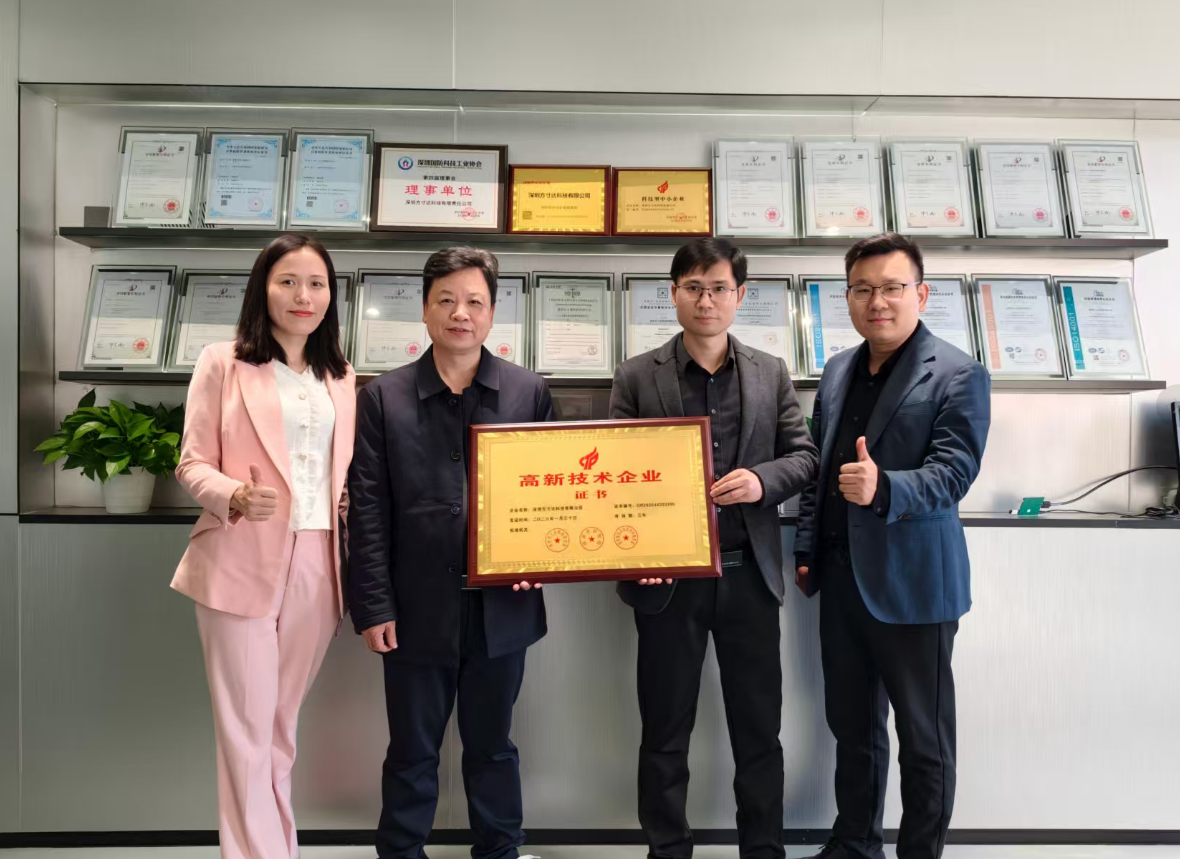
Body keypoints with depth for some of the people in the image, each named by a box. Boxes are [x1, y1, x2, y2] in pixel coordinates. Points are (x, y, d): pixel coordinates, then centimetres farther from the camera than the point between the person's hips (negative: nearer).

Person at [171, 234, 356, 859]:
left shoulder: (341, 378, 14)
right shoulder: (222, 363, 0)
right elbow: (193, 464, -3)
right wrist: (235, 496, -21)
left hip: (317, 567, 5)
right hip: (242, 567, -4)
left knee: (281, 726, 16)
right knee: (247, 730, 1)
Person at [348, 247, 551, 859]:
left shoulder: (529, 392, 2)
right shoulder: (383, 398, 0)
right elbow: (368, 511, -3)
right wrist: (373, 607, -6)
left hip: (501, 607, 1)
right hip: (418, 607, -1)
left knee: (492, 746, 17)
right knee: (412, 752, 14)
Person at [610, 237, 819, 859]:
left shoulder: (771, 374, 7)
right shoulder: (637, 377, 0)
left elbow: (803, 456, 7)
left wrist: (762, 479, -14)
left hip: (749, 574, 2)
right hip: (667, 576, -1)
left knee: (759, 730, 13)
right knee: (665, 732, 12)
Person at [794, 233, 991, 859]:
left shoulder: (958, 376, -9)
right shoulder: (838, 371, 10)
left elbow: (952, 472, -18)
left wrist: (883, 488, -36)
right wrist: (806, 550, 10)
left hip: (911, 583, -6)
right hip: (841, 578, 6)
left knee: (924, 738, 9)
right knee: (852, 725, 18)